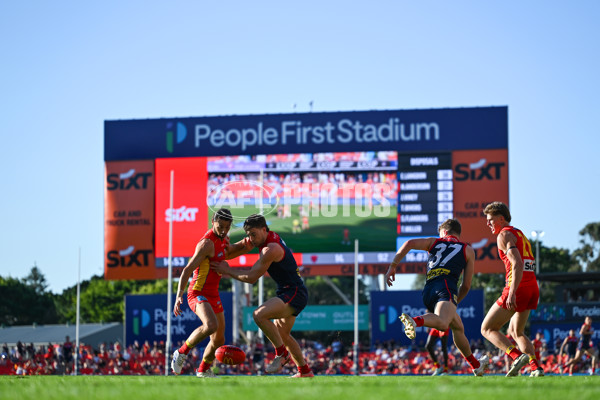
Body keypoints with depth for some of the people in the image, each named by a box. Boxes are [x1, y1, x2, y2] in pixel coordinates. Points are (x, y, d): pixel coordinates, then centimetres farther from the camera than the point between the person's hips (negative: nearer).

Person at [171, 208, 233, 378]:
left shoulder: (223, 239, 8)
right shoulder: (207, 243, -20)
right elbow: (187, 270, -24)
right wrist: (179, 296, -33)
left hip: (213, 294, 9)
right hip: (198, 293, -9)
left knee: (219, 340, 13)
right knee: (211, 326, -35)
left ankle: (203, 370, 36)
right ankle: (181, 353, -15)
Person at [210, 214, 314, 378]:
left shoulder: (271, 249, -22)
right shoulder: (263, 237, 7)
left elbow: (251, 277, -20)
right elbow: (239, 247, 22)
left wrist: (227, 270, -10)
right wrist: (220, 259, 13)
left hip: (294, 294, -11)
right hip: (288, 292, 11)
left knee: (259, 314, -27)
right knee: (282, 334, 21)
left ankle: (282, 353, -13)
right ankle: (305, 371, 32)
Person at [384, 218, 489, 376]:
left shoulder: (434, 242, 26)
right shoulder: (468, 250, 22)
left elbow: (409, 243, 6)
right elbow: (466, 286, 17)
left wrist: (393, 266, 7)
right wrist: (455, 302, 31)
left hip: (427, 292, 5)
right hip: (445, 287, -5)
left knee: (458, 327, 24)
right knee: (442, 323, -33)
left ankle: (476, 365, 37)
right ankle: (415, 320, -62)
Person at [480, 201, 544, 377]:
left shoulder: (504, 235, -5)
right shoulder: (520, 234, 23)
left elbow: (517, 264, -19)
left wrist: (512, 293, -27)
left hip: (518, 289, -9)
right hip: (533, 288, 9)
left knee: (488, 329, 0)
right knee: (516, 332, 22)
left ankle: (518, 356, -20)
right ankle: (536, 367, 3)